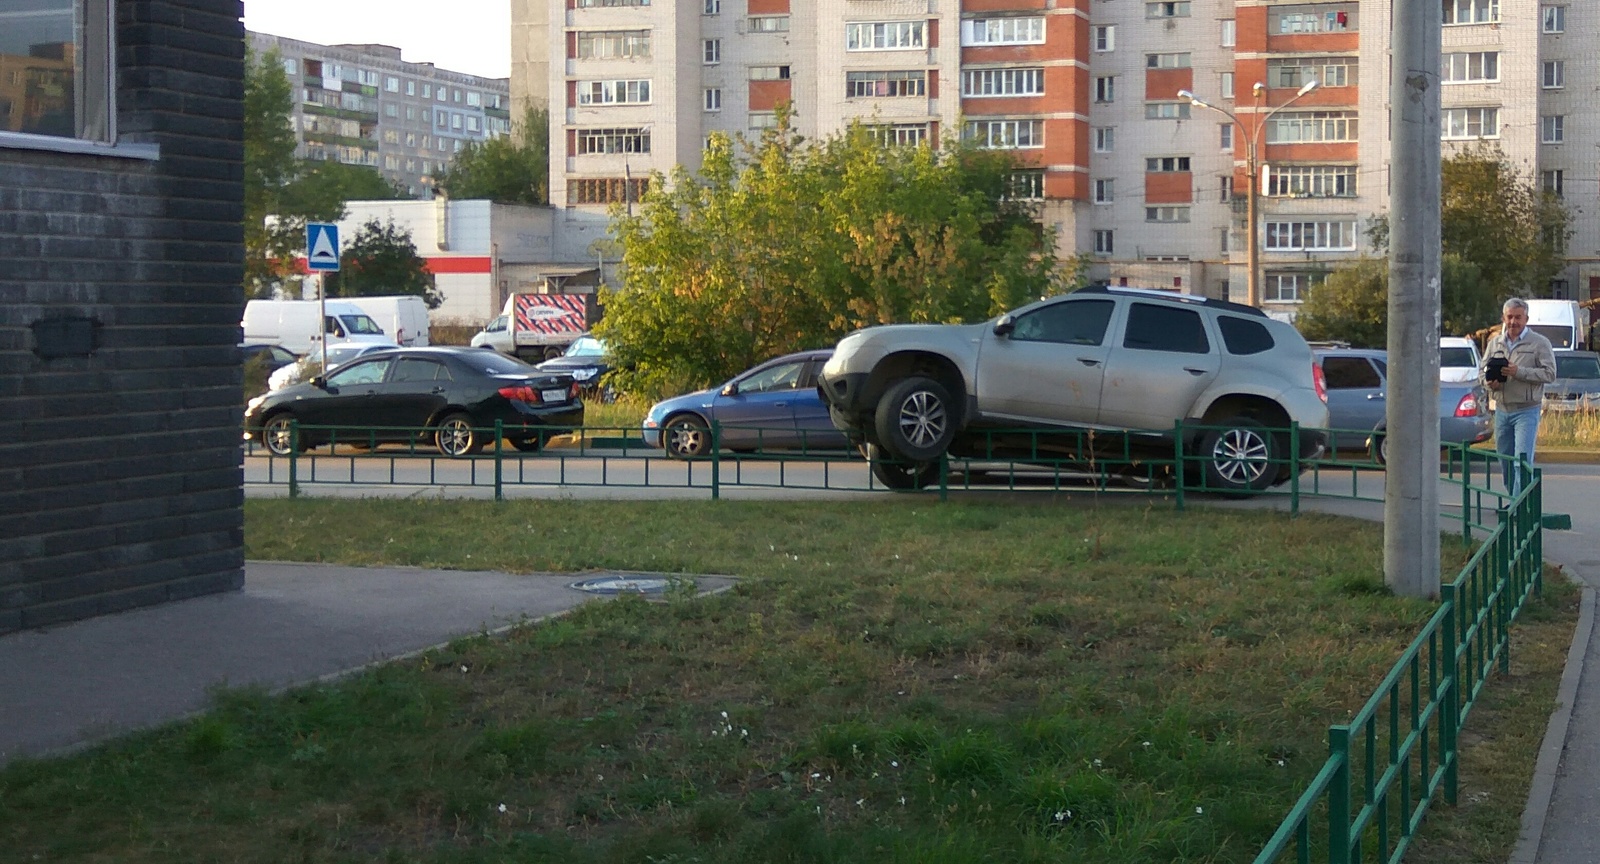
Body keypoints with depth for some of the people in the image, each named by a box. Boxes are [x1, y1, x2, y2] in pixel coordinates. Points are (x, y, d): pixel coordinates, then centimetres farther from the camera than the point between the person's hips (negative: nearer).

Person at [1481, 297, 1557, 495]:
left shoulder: (1540, 343, -4)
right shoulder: (1495, 342, 11)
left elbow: (1549, 373, -11)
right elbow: (1483, 371, 16)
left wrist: (1519, 372, -20)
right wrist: (1489, 382, -7)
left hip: (1526, 411, -5)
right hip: (1501, 410, 5)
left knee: (1522, 461, -12)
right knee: (1505, 461, 11)